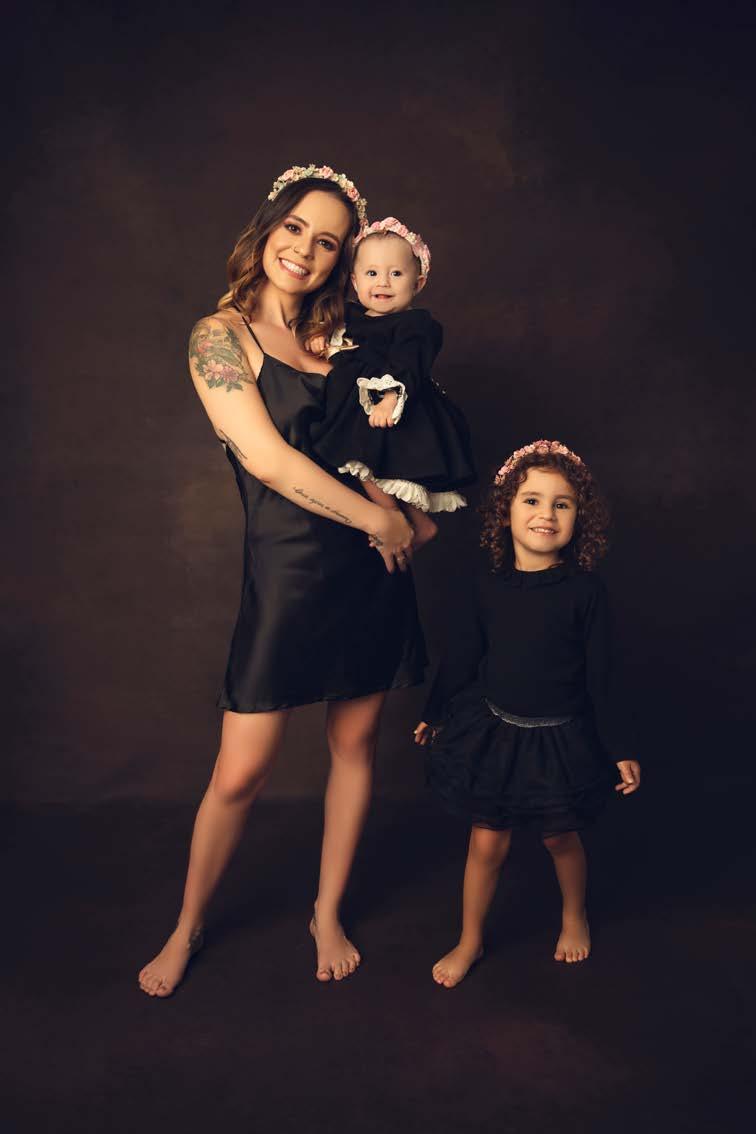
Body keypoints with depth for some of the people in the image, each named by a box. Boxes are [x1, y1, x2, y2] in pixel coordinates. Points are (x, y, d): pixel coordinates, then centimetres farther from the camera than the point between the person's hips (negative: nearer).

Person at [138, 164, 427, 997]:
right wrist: (379, 519, -11)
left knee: (354, 745, 13)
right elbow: (268, 459, -15)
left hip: (370, 563, 6)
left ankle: (328, 914, 34)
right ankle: (188, 927, 27)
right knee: (239, 773, 1)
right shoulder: (221, 334, -5)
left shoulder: (332, 340, 12)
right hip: (288, 569, -5)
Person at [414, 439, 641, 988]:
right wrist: (435, 713, 13)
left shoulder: (586, 589, -13)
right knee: (487, 842, 10)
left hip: (560, 738, -1)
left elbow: (598, 675, -7)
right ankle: (470, 942, 32)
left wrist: (618, 748, -3)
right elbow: (464, 656, 5)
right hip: (492, 729, 2)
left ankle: (574, 915, 48)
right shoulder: (491, 583, -7)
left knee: (561, 837, 17)